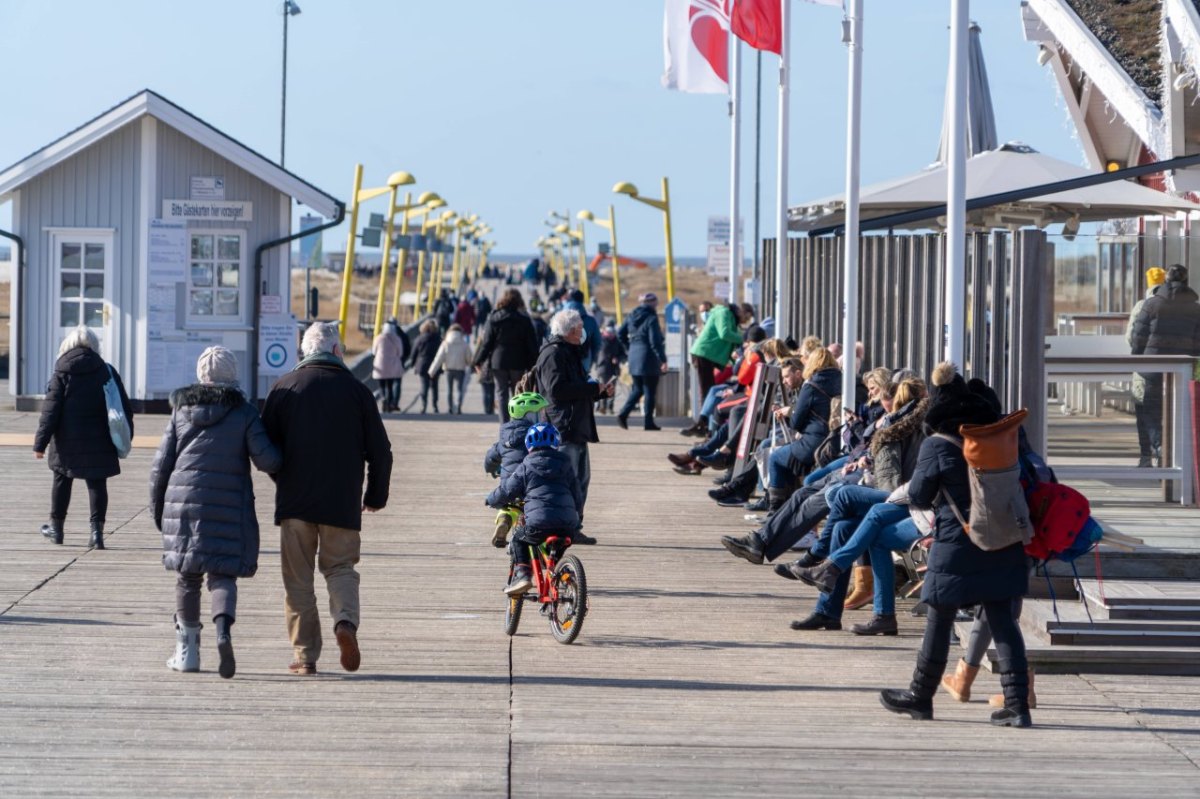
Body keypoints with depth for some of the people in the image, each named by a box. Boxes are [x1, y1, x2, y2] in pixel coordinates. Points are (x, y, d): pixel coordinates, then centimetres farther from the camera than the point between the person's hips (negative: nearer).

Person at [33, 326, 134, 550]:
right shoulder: (107, 372, -1)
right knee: (97, 484, 2)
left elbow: (50, 411, -7)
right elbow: (124, 408, 2)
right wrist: (124, 438, 12)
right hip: (98, 442, 0)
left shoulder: (61, 373, -6)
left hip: (66, 442, 0)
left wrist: (40, 443, -4)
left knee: (62, 480, 16)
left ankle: (56, 527, 28)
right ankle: (97, 529, -8)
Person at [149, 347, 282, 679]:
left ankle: (187, 650, 16)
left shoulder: (181, 411, 7)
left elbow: (161, 464, 7)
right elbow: (267, 459, -11)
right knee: (223, 574, 1)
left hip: (183, 502, 2)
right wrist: (281, 463, 12)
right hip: (229, 506, -2)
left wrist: (157, 508, 16)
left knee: (188, 576, 11)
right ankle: (223, 630, -26)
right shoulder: (244, 413, -2)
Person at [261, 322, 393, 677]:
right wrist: (375, 495, 16)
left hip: (294, 500, 0)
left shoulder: (285, 387, 0)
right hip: (342, 501, 0)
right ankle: (346, 621, -15)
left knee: (298, 577, 7)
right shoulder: (356, 390, 1)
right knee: (340, 567, 13)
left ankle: (305, 655, 4)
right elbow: (380, 451, 2)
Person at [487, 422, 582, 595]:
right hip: (568, 526, 4)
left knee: (518, 541, 18)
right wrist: (578, 516, 40)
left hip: (538, 523, -4)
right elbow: (577, 495, 22)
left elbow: (507, 491, 9)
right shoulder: (565, 466, 17)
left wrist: (491, 500, 30)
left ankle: (522, 573, -1)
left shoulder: (526, 467, 6)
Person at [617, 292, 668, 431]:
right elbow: (655, 341, -17)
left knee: (637, 389, 16)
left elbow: (620, 334, 12)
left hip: (634, 357, 6)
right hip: (649, 359, -6)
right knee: (650, 392, 2)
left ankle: (623, 414, 1)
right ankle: (649, 422, 4)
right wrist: (663, 359, -14)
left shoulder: (632, 317, 8)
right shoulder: (651, 318, -12)